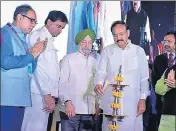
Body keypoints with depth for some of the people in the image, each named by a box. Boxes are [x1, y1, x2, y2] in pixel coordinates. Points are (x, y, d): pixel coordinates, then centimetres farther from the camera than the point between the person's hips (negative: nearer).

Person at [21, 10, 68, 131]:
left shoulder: (49, 39, 18)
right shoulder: (38, 36, -8)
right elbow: (38, 66, -17)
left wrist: (51, 93, 12)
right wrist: (47, 94, -19)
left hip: (46, 92, 9)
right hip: (39, 92, -9)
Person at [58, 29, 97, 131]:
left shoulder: (94, 62, 10)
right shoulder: (68, 59, 1)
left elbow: (96, 84, 13)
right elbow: (62, 83, -3)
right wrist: (67, 102, -13)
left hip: (89, 111, 3)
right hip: (71, 110, -3)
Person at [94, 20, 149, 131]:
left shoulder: (139, 51, 6)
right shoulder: (107, 51, 6)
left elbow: (144, 77, 7)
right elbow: (101, 71, -2)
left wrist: (143, 99, 0)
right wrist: (99, 83, -23)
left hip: (132, 102, 0)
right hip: (111, 102, 0)